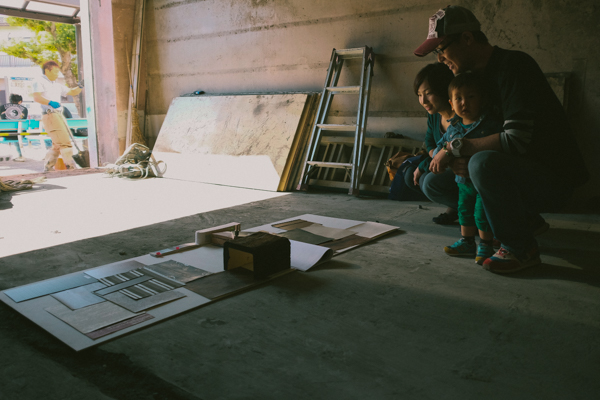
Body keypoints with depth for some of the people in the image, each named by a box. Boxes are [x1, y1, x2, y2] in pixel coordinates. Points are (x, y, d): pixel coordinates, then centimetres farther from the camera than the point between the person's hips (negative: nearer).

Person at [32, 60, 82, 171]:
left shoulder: (57, 85, 24)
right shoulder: (40, 82, -1)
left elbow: (72, 92, 25)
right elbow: (36, 97, -16)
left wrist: (80, 86, 6)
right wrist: (50, 102, -32)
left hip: (59, 115, 9)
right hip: (50, 115, -9)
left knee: (57, 144, 12)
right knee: (64, 141, -14)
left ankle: (47, 166, 20)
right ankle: (71, 166, -13)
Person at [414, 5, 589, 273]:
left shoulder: (514, 65, -19)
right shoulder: (481, 77, 9)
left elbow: (515, 140, -29)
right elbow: (487, 136, 11)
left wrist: (456, 147, -22)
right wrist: (457, 160, -9)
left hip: (556, 178, -9)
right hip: (527, 172, 9)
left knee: (484, 163, -33)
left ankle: (521, 249, -13)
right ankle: (527, 219, 19)